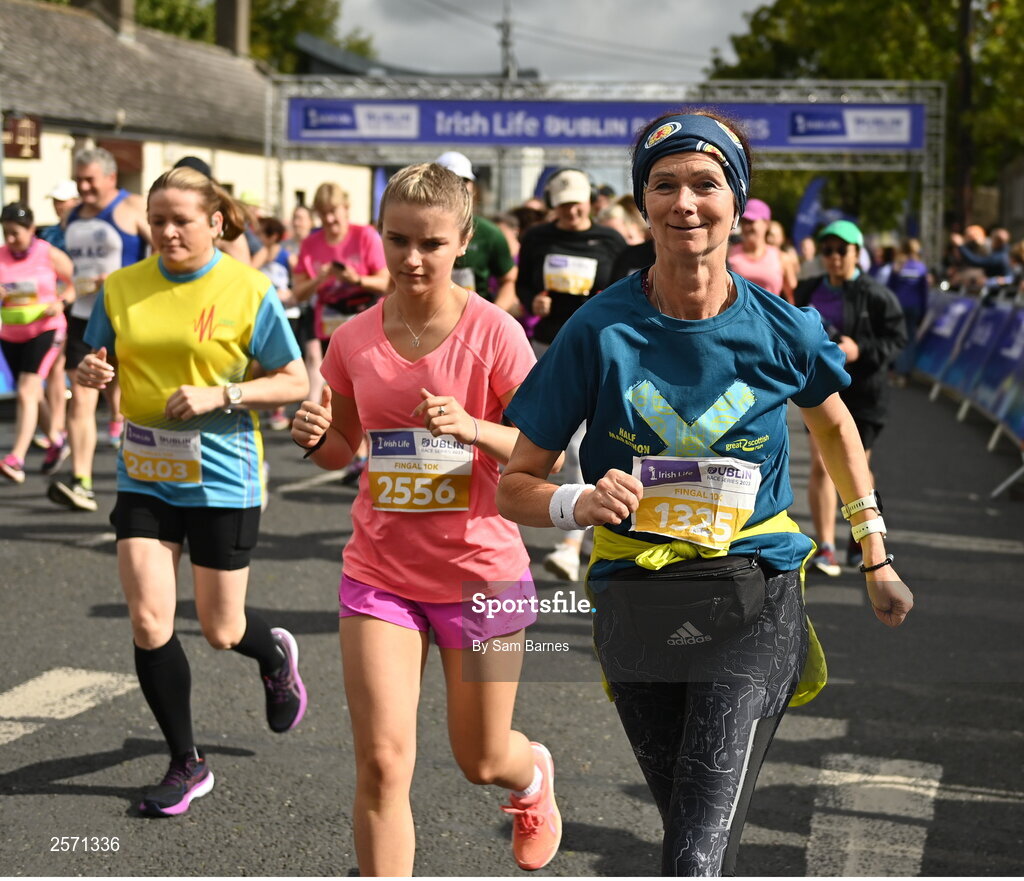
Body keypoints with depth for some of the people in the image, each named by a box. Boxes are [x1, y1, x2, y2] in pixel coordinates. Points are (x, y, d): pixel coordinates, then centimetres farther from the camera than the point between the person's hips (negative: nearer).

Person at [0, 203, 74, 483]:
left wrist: (61, 302, -16)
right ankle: (55, 438, 42)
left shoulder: (49, 255, -7)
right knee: (33, 394, 18)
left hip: (44, 331, -5)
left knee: (26, 393, -17)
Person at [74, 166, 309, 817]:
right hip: (144, 476, 3)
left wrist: (219, 395, -19)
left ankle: (276, 654, 44)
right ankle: (187, 765, 11)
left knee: (221, 631, 6)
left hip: (222, 478, -3)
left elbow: (294, 383, -5)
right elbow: (99, 362, 14)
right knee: (149, 622, -5)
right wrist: (90, 373, -11)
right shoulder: (121, 287, 2)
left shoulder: (249, 291, -8)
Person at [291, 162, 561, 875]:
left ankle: (534, 774, 52)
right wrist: (315, 436, -10)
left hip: (480, 570, -2)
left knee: (483, 761, 15)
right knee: (382, 762, -9)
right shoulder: (354, 340, -2)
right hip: (379, 569, 2)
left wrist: (472, 428, -28)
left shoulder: (493, 331, -12)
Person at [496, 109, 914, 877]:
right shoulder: (601, 331, -8)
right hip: (636, 604, 2)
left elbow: (834, 422, 17)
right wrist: (578, 504, -27)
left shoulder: (781, 331, -6)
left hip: (753, 601, -2)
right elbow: (515, 485, -4)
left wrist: (876, 558, 20)